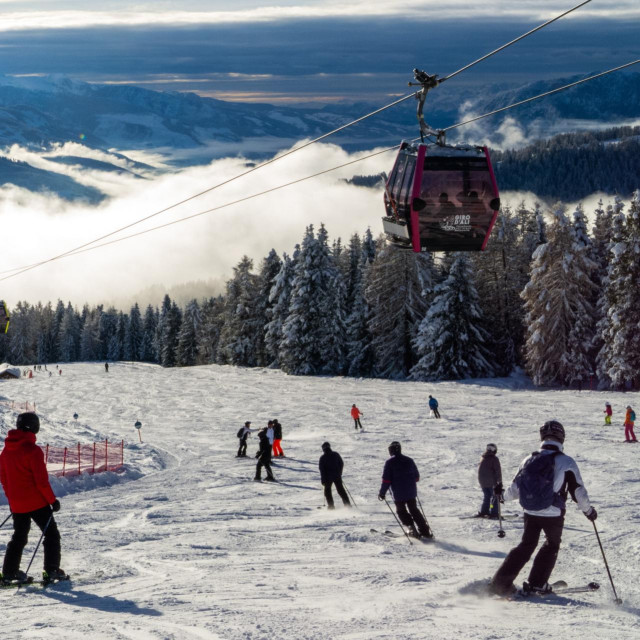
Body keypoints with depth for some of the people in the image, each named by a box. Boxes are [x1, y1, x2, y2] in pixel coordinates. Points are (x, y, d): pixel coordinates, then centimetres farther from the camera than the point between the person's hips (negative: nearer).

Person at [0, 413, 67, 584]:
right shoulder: (33, 450, -17)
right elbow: (42, 480, -17)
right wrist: (52, 500, -8)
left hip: (16, 504, 7)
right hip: (36, 502, -6)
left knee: (19, 536, 18)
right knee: (51, 534, 6)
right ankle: (51, 571, 0)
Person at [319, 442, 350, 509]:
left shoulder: (322, 457, -9)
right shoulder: (336, 454, 0)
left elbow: (321, 469, -10)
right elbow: (341, 464, 7)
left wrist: (323, 480, -6)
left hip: (328, 477, -3)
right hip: (337, 476, 3)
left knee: (327, 491, 12)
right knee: (341, 490, 12)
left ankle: (331, 506, 4)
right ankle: (347, 504, 8)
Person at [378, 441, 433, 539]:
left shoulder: (390, 462, -9)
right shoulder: (409, 460, 4)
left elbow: (386, 480, -12)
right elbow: (417, 477, 11)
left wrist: (382, 493, -4)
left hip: (399, 493, -4)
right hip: (411, 492, 4)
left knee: (401, 511, 14)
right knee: (414, 510, 17)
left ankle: (412, 528, 1)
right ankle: (425, 531, 14)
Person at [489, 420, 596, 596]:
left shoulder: (529, 460, 1)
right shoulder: (566, 462, -10)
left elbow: (516, 488, 9)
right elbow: (578, 491, -5)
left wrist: (502, 495, 30)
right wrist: (588, 510, 11)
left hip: (530, 514, 4)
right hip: (554, 515, -4)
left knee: (526, 545, 18)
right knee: (551, 546, 20)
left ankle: (501, 582, 11)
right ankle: (536, 583, 17)